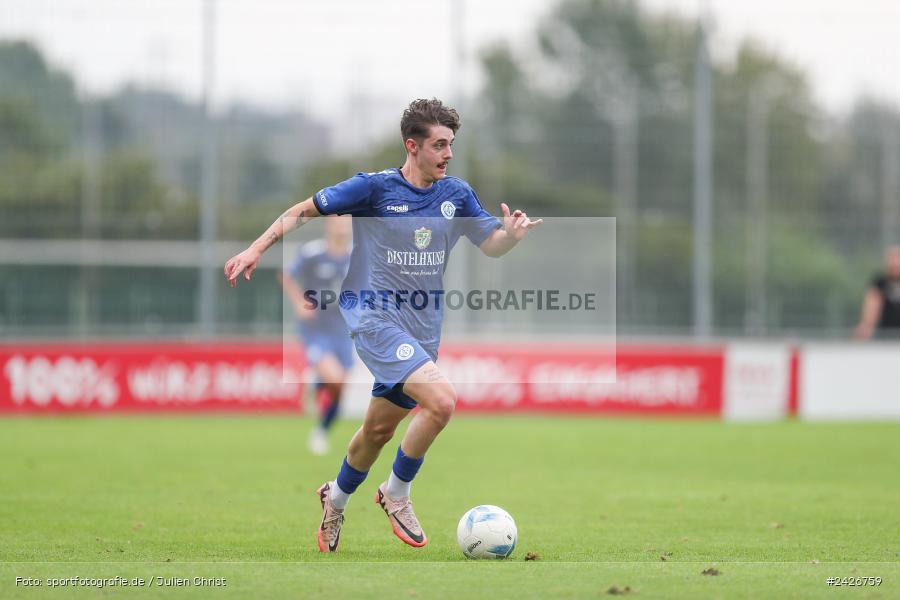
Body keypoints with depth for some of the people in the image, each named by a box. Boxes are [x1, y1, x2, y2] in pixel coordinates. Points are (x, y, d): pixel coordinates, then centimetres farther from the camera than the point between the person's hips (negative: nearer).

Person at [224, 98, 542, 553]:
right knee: (441, 400, -24)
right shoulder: (375, 188, -9)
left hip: (422, 327, 6)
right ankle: (396, 493, -4)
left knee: (380, 429, 14)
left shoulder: (456, 195, 5)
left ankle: (335, 500, 40)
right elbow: (305, 210, -1)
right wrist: (256, 250, -6)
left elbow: (492, 246, 9)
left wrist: (512, 234, -15)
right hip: (375, 317, -6)